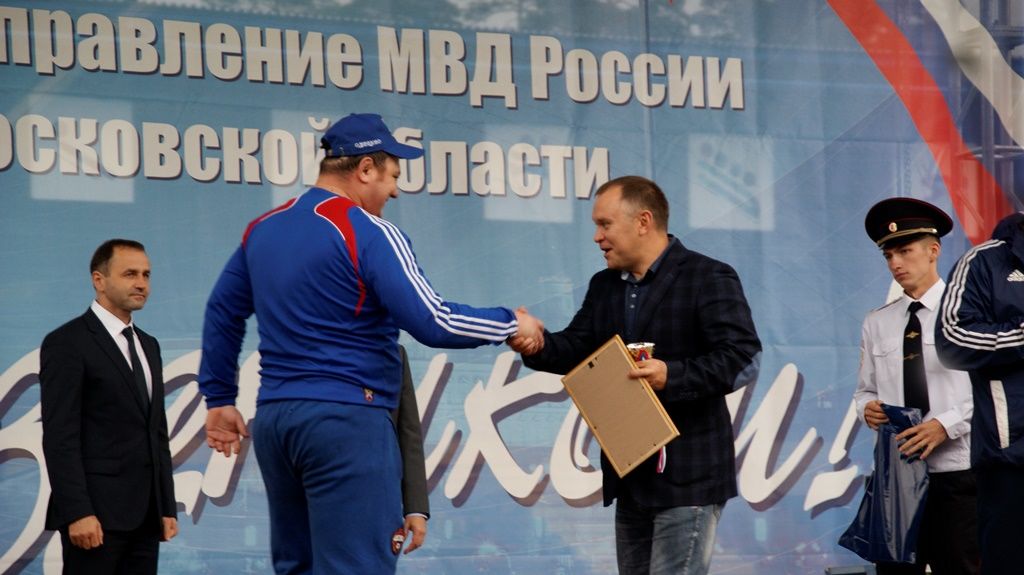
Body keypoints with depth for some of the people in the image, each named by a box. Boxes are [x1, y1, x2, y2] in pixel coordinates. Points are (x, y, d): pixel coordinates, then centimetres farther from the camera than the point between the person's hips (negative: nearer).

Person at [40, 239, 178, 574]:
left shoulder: (148, 346, 19)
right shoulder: (67, 343, -6)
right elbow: (60, 436, -13)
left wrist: (168, 507, 14)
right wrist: (77, 513, -20)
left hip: (144, 515, 7)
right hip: (96, 513, -7)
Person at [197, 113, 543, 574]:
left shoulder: (263, 229, 13)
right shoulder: (369, 233, -10)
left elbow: (222, 311, 22)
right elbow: (432, 323, -15)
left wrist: (219, 398, 30)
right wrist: (511, 325, -1)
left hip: (273, 417, 8)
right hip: (346, 418, -8)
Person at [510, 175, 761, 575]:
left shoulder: (709, 279, -8)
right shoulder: (604, 286, 16)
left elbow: (743, 359, -17)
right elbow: (578, 349, 8)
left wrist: (672, 375, -30)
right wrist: (538, 346, -14)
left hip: (687, 479, -8)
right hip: (632, 478, 8)